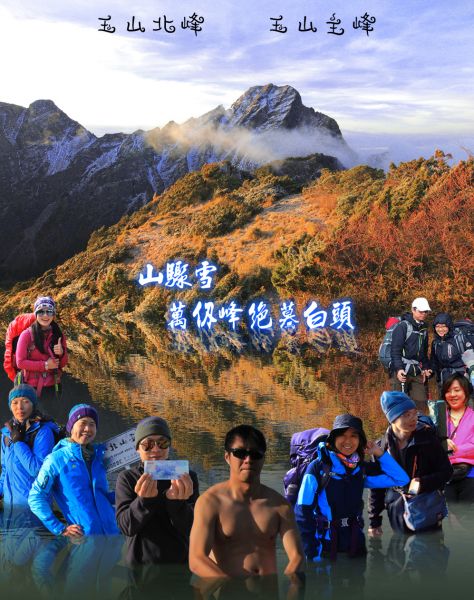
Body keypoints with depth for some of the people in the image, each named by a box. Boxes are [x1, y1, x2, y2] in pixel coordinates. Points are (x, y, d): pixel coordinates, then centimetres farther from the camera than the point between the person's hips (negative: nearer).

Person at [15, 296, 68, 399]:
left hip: (52, 387, 3)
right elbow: (20, 362, -9)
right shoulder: (26, 335, -8)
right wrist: (45, 365, -14)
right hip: (32, 387, -3)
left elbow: (63, 364, 9)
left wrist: (61, 354, -13)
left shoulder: (58, 335, 4)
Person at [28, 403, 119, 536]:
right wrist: (59, 529, -10)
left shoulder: (99, 457, 10)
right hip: (83, 537, -4)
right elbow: (35, 498, -5)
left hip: (113, 531, 4)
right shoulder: (57, 459, -4)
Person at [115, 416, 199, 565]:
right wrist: (144, 500, -30)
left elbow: (192, 527, -13)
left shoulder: (186, 477, -3)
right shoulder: (127, 478, -2)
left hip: (180, 561, 1)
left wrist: (176, 501, -32)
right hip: (140, 561, 0)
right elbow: (125, 526, -13)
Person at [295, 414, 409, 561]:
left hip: (355, 545, 5)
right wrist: (311, 553, -17)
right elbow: (303, 512, -13)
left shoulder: (361, 469, 2)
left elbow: (401, 479, 4)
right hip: (324, 547, -5)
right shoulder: (318, 467, -12)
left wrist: (379, 453, -4)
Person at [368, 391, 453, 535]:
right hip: (399, 516, 1)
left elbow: (446, 471, -2)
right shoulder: (382, 447, -2)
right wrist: (374, 521, 8)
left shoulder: (428, 438, -7)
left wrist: (423, 483, -20)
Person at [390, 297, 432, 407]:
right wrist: (399, 369, -20)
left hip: (416, 372, 7)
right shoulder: (403, 326, -5)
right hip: (402, 371, -7)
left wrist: (426, 367, 14)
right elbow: (395, 350, -12)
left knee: (421, 404, 4)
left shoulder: (423, 329, 18)